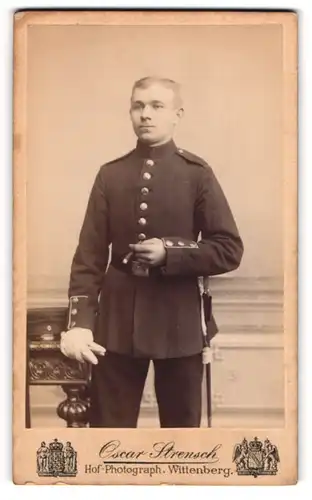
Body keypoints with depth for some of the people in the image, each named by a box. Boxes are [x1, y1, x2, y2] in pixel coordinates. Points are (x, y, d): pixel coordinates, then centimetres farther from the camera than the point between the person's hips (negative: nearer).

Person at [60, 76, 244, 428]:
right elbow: (89, 253, 1)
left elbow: (230, 250, -2)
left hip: (178, 322, -1)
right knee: (108, 424, 7)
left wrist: (170, 252, -16)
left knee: (182, 423, 11)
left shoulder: (197, 174, 0)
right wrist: (80, 321, -10)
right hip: (117, 321, 2)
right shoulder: (110, 175, 6)